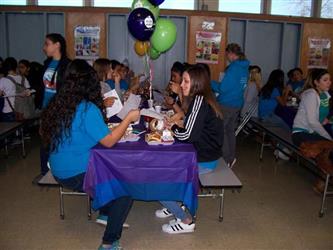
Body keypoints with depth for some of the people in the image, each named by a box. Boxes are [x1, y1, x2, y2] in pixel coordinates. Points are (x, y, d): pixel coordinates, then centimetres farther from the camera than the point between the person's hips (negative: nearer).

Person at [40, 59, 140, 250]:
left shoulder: (59, 104, 2)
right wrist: (129, 118, -10)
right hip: (77, 175, -9)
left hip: (60, 170, 9)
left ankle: (106, 213, 36)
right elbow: (109, 142, -19)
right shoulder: (87, 109, -22)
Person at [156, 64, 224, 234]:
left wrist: (173, 127, -7)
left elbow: (188, 135, -24)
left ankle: (186, 221, 5)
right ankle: (175, 205, 26)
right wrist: (177, 125, -3)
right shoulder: (201, 99, 10)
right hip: (200, 154, 10)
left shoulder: (199, 100, -20)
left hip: (204, 161, -10)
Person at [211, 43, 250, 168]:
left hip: (227, 105, -9)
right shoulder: (245, 68, 9)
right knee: (230, 130, 17)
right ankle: (231, 158, 25)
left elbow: (222, 88, -19)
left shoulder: (233, 68, -18)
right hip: (238, 104, 9)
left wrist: (210, 83, -2)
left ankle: (227, 160, 7)